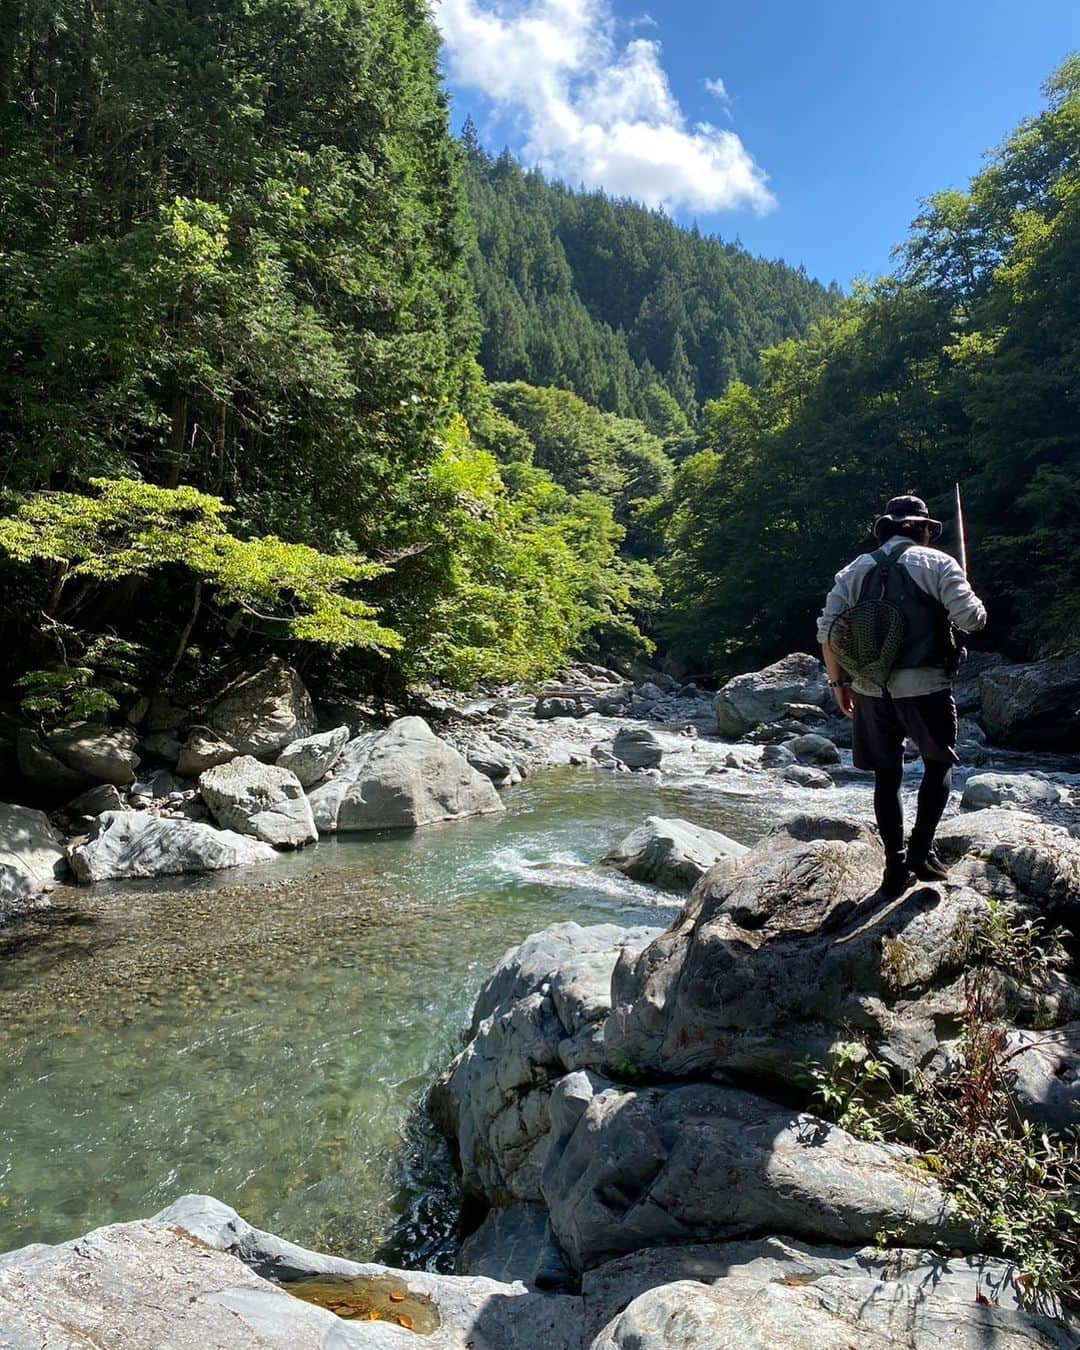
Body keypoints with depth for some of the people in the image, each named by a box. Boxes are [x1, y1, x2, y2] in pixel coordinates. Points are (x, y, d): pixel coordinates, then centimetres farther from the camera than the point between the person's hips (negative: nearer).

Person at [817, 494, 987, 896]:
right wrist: (977, 606, 16)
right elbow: (970, 619, -8)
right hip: (924, 687, -3)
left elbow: (827, 630, 4)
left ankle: (896, 867, 16)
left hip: (870, 690, 3)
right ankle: (920, 850, 10)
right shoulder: (937, 563, 1)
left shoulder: (856, 570, 11)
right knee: (938, 764, 18)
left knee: (886, 776, 13)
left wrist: (839, 683, 11)